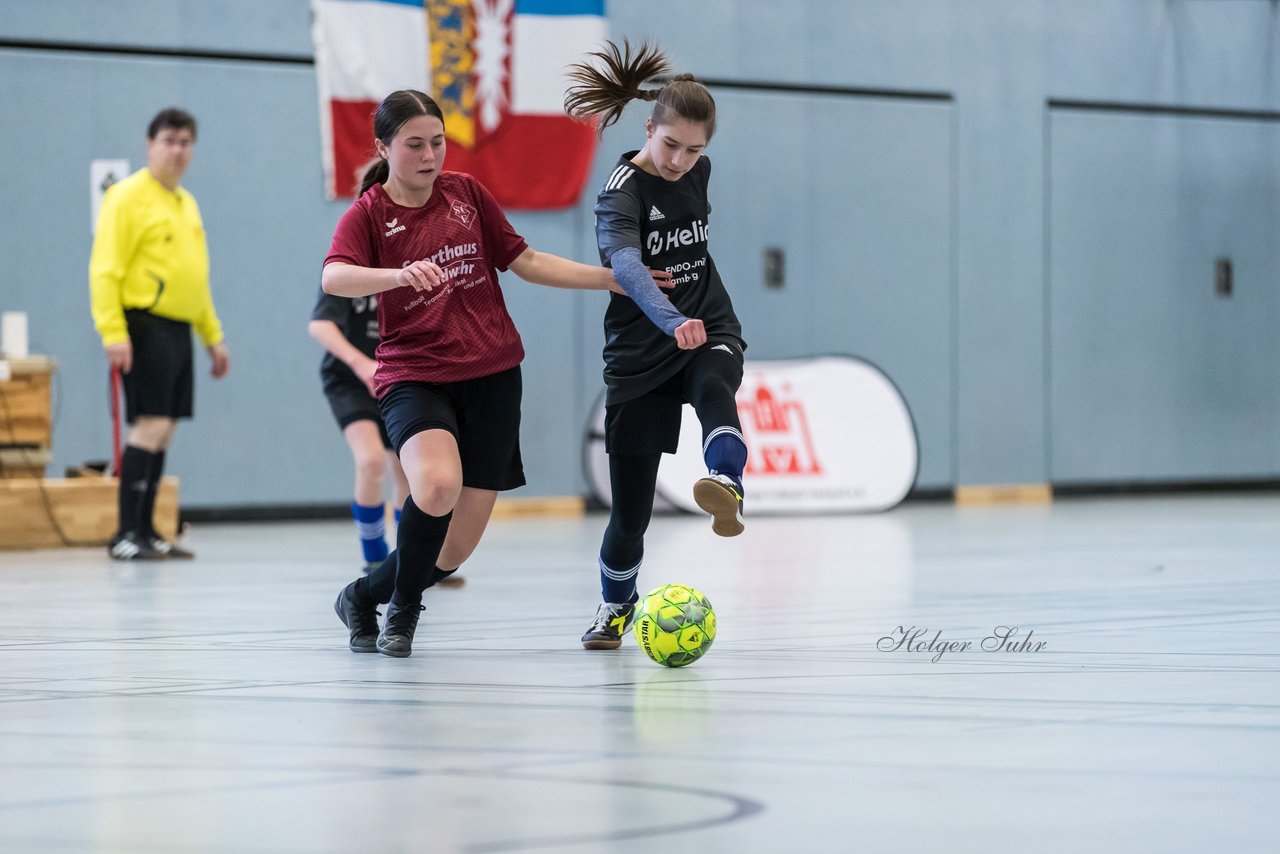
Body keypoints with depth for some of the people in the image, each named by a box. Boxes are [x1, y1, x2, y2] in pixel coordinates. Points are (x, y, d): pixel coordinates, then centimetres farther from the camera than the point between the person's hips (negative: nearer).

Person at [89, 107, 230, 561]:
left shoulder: (186, 203, 18)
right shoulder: (128, 197, -7)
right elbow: (105, 269, -13)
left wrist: (213, 335, 22)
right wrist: (113, 333, -21)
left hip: (179, 331, 8)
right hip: (145, 325, -8)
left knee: (163, 430, 9)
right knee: (150, 425, -14)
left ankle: (145, 531, 14)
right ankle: (126, 535, -13)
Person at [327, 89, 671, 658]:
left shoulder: (465, 192, 9)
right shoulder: (368, 214, -4)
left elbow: (523, 260, 17)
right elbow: (334, 277, -23)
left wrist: (613, 279, 11)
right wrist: (400, 274, -42)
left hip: (491, 376, 4)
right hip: (414, 378, -4)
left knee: (457, 547, -1)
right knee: (438, 484, -34)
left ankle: (364, 596, 28)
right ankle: (403, 612, -7)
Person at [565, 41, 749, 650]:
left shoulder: (698, 172, 1)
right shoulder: (622, 192, -18)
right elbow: (626, 264, -38)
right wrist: (673, 322, -54)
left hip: (710, 330, 3)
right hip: (640, 349, -3)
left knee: (714, 389, -35)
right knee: (631, 504, 0)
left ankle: (727, 488, -63)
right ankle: (616, 606, 25)